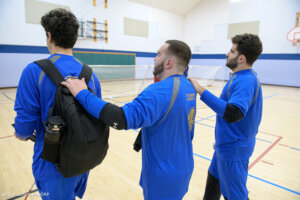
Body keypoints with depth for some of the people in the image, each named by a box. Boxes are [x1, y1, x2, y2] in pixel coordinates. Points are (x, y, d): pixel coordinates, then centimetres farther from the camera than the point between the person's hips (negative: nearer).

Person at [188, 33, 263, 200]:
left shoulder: (246, 81, -25)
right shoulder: (241, 77, 6)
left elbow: (232, 114, -40)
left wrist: (201, 90, -36)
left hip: (233, 149, -10)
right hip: (226, 144, 10)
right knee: (214, 178, 27)